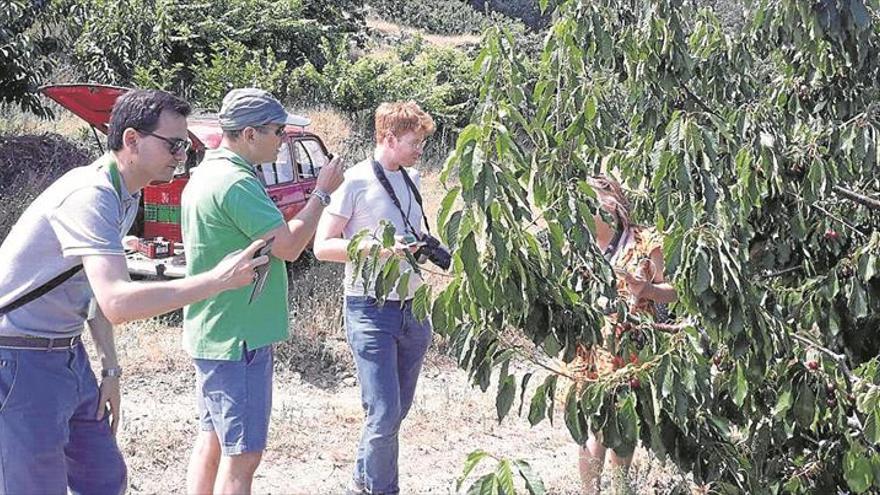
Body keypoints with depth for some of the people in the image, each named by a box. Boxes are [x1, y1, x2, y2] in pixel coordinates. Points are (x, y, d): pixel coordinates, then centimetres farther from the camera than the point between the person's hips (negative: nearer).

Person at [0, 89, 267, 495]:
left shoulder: (127, 198, 7)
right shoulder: (90, 196, -25)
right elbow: (117, 303, -37)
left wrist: (110, 368, 11)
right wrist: (218, 279, -35)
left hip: (69, 354, 10)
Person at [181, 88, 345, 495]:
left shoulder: (207, 174, 12)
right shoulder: (236, 183, -21)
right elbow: (289, 245, -21)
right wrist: (322, 192, -11)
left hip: (212, 335, 11)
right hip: (238, 339, -11)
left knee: (212, 439, 19)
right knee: (242, 454, -4)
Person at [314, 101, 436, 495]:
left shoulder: (411, 178, 12)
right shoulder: (355, 182, -10)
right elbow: (322, 247, -12)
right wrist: (377, 248, -24)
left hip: (413, 309, 7)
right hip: (372, 311, -7)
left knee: (398, 411, 12)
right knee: (384, 415, -9)